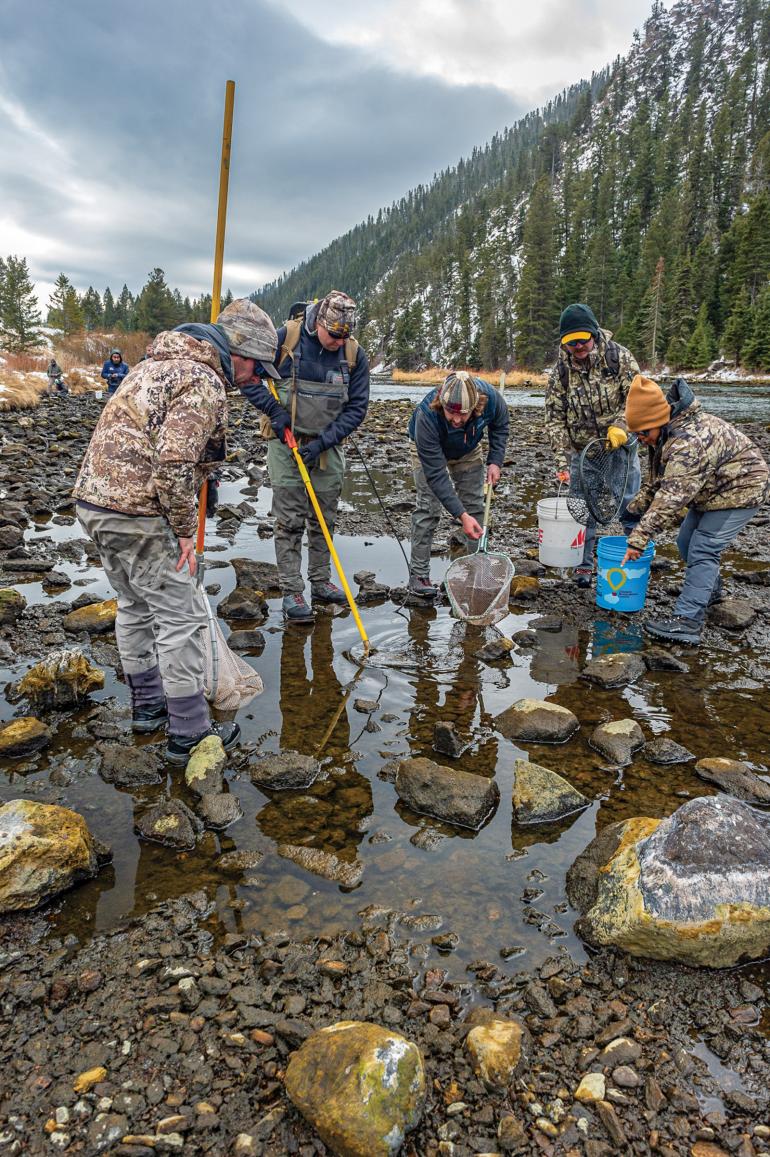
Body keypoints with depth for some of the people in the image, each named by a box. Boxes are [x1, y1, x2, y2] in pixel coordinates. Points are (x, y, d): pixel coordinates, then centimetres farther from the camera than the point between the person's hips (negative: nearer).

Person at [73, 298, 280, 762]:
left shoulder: (160, 363, 18)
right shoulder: (204, 382, -14)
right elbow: (174, 465, -24)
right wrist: (185, 529, -12)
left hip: (96, 498, 10)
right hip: (139, 513, -10)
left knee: (136, 605, 21)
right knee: (181, 616, -1)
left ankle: (148, 703, 36)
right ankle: (189, 733, 7)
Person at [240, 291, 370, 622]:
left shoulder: (355, 354, -6)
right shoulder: (285, 338, -13)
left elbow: (357, 407, -4)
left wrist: (323, 441, -13)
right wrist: (273, 411, -16)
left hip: (328, 446, 3)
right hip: (287, 443, -3)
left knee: (324, 520, 11)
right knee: (290, 520, -3)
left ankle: (321, 582, 26)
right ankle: (291, 591, 5)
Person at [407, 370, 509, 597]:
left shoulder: (490, 397, -35)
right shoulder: (427, 416, -44)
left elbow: (500, 425, -7)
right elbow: (435, 474, -40)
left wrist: (495, 461, -16)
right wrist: (460, 515, -42)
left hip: (469, 452, 4)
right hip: (430, 452, -3)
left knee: (475, 507, 4)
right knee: (428, 508, -12)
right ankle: (418, 574, -4)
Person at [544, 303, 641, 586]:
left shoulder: (619, 357, -11)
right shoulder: (560, 373, -8)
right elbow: (555, 418, -7)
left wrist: (620, 425, -26)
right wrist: (562, 459, -14)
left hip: (620, 446, -1)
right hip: (582, 452, 1)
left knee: (631, 505, 6)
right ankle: (583, 565, 21)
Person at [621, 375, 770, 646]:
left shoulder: (689, 442, -36)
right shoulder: (663, 436, -2)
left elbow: (670, 498, -41)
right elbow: (657, 483, 8)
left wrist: (638, 539, -41)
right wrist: (634, 510, -4)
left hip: (739, 490, -10)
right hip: (711, 490, 10)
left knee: (702, 550, -17)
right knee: (686, 543, 16)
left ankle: (687, 621, -19)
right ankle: (710, 590, 40)